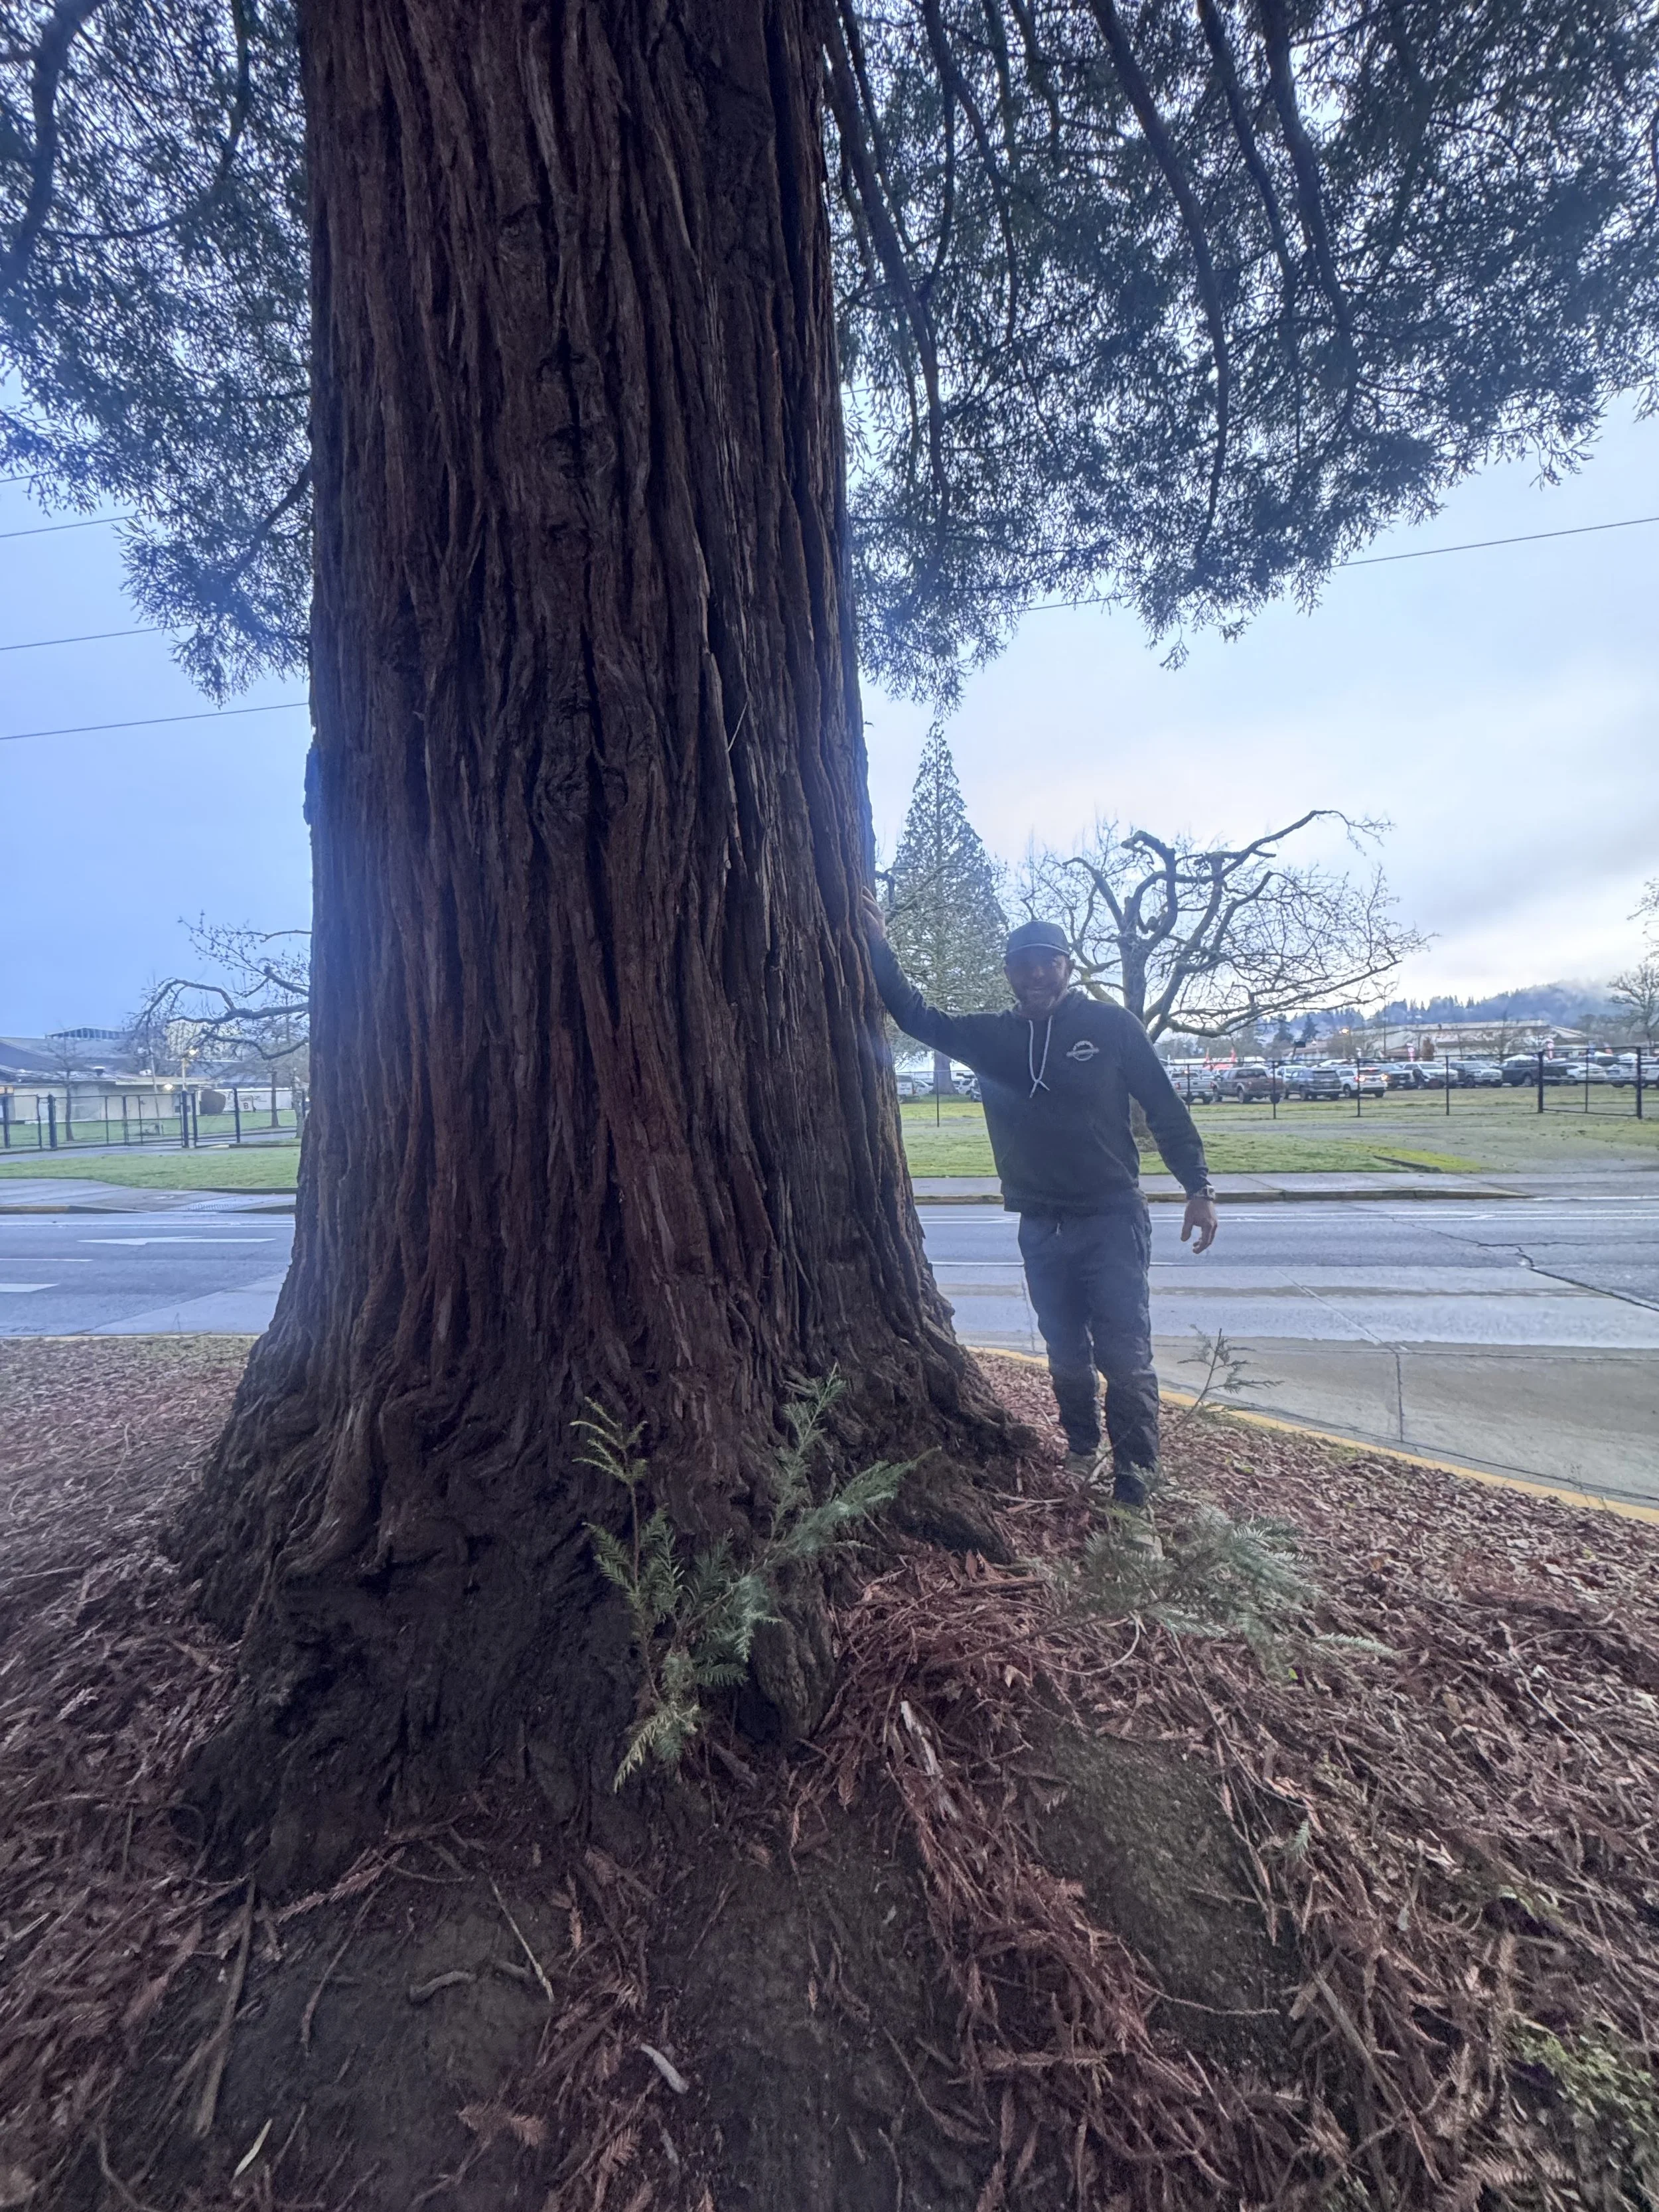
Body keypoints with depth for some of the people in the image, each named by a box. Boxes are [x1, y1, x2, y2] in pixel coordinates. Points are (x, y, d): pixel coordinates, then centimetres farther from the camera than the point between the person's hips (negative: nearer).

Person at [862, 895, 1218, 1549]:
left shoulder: (1111, 1026, -4)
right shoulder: (991, 1036, 5)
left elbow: (1165, 1108, -1)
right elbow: (917, 1017, 8)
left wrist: (1198, 1187, -3)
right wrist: (879, 952, -3)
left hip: (1112, 1220, -3)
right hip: (1040, 1227, 4)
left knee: (1126, 1361, -4)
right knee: (1067, 1358, 16)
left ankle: (1133, 1499, 7)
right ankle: (1084, 1453, 38)